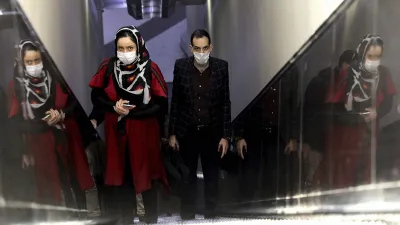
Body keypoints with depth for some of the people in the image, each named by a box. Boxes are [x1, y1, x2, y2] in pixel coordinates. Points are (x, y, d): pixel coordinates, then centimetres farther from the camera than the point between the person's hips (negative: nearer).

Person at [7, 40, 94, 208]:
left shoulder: (53, 79, 0)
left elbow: (73, 103, 3)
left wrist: (61, 114, -17)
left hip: (65, 139, 2)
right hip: (39, 144, -2)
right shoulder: (16, 86, -6)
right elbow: (15, 122, -8)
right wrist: (45, 122, -17)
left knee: (70, 181, 9)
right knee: (51, 188, 6)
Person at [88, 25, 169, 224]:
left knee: (145, 178, 9)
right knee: (121, 178, 12)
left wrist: (132, 111, -15)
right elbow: (96, 96, 4)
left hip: (143, 132, -2)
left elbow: (161, 105, -12)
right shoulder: (108, 66, -5)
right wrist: (114, 107, -12)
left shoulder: (150, 68, -13)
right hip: (117, 131, 2)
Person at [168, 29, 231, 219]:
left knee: (212, 178, 13)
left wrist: (225, 135, -4)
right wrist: (172, 133, -1)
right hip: (187, 132, 0)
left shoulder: (221, 67, -7)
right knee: (187, 178, 12)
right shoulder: (181, 66, -7)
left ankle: (210, 214, 32)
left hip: (212, 132, 0)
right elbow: (175, 102, -1)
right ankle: (187, 216, 30)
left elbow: (225, 103, -3)